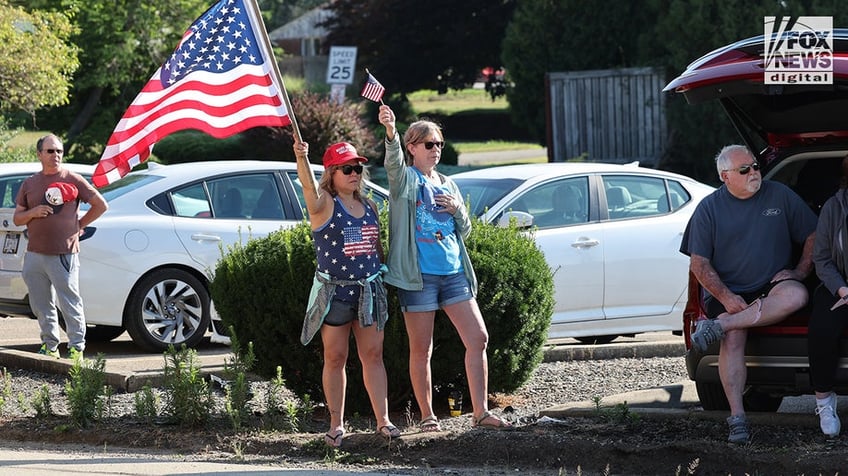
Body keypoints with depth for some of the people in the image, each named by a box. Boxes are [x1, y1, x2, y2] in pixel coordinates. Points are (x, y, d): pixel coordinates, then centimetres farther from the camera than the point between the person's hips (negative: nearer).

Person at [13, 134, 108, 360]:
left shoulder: (72, 180, 1)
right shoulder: (29, 184, 13)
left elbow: (101, 205, 5)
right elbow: (17, 218, 14)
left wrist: (80, 225, 4)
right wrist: (33, 213, -6)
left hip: (64, 254, -5)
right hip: (34, 254, 5)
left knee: (70, 303, -5)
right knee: (41, 306, 8)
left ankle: (77, 347, 0)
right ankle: (50, 346, 18)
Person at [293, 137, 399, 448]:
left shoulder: (369, 206, 11)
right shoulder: (324, 204, -7)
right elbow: (309, 185, -28)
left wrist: (383, 277, 13)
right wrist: (301, 157, -47)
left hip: (369, 290, 4)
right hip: (335, 291, -4)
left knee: (373, 355, 4)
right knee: (335, 357, 2)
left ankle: (383, 420, 6)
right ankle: (336, 424, 8)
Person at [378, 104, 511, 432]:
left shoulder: (447, 184, 17)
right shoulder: (405, 179, 0)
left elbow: (465, 231, 21)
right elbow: (393, 161, -24)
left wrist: (457, 210, -1)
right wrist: (390, 132, -44)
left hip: (454, 272, 6)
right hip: (418, 275, -6)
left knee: (478, 338, 0)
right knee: (421, 350, -1)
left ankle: (481, 412, 5)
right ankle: (427, 416, 9)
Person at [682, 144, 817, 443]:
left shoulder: (780, 196, 7)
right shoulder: (709, 209, 4)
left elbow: (813, 236, 13)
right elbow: (698, 263, 1)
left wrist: (800, 272, -3)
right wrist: (726, 298, -13)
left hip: (771, 286, 1)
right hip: (728, 292, -1)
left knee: (796, 296, -35)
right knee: (733, 338, -31)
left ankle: (717, 325, -32)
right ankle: (737, 417, -30)